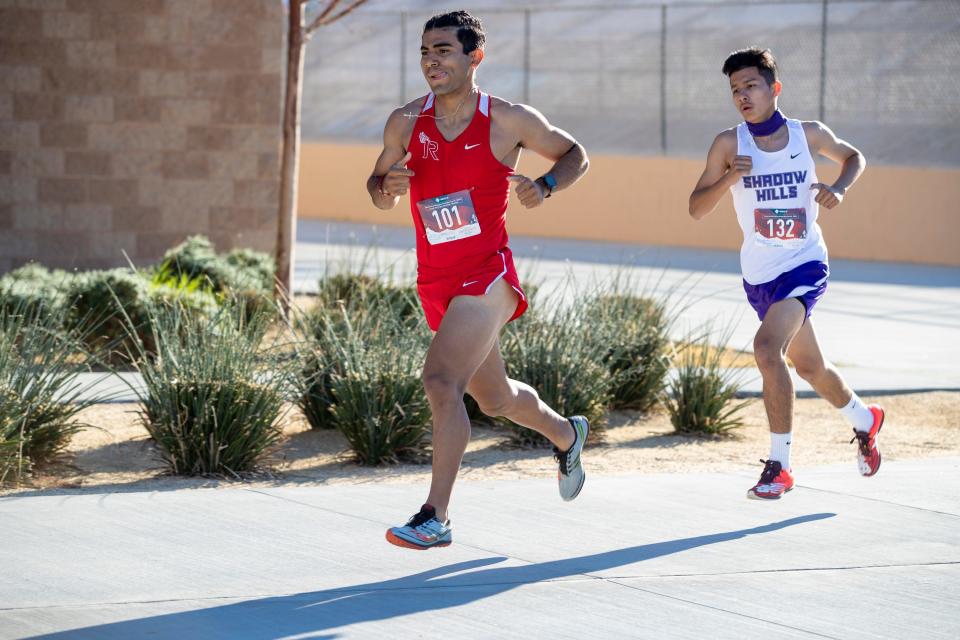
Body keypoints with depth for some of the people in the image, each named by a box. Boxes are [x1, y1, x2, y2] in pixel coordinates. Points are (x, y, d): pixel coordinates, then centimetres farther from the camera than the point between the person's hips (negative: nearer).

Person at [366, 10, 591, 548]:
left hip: (486, 275, -6)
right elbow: (379, 192, 13)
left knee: (441, 380, -25)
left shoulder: (510, 121, -8)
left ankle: (436, 518, -22)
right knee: (495, 398, 21)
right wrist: (389, 186, -11)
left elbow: (575, 154, 7)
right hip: (435, 282, 6)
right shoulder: (406, 123, 1)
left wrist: (547, 186, -13)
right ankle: (567, 434, 53)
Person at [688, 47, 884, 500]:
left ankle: (779, 466, -19)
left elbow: (853, 157, 14)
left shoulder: (809, 135, -6)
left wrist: (839, 189, -7)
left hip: (805, 266, -4)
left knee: (767, 348, -27)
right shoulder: (729, 144, -6)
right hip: (759, 275, 4)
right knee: (810, 368, 18)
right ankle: (865, 420, 49)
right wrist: (729, 179, -24)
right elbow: (696, 209, -6)